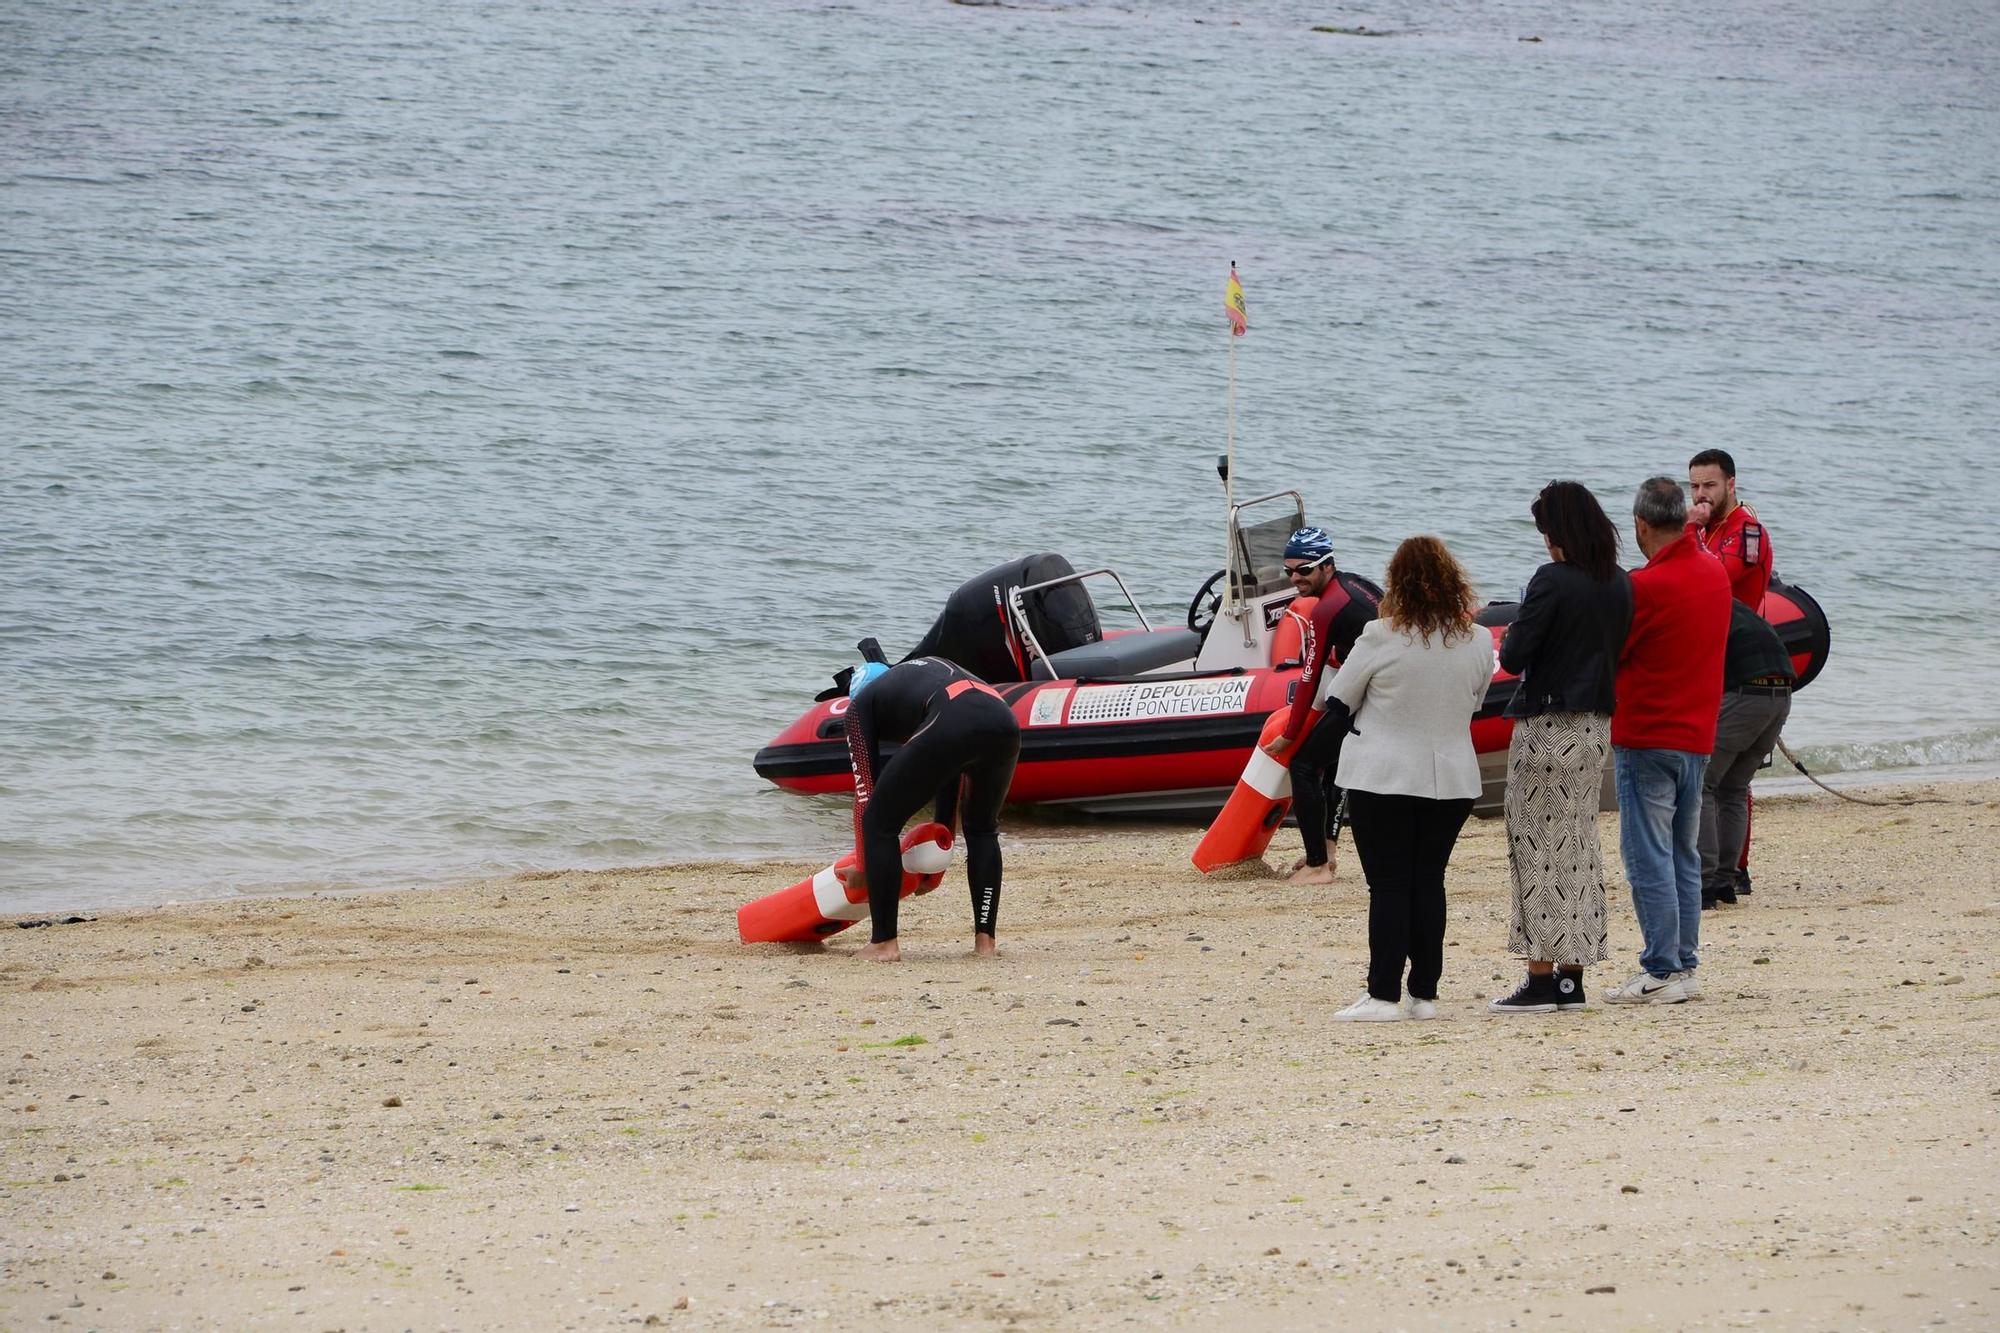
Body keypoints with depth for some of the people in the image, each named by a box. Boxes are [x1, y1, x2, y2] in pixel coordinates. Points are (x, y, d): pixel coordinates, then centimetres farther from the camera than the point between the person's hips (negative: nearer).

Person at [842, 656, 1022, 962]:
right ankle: (984, 940, 24)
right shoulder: (929, 666, 42)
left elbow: (865, 788, 22)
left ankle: (884, 943, 11)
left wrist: (864, 867, 29)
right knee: (983, 830, 29)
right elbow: (951, 771, 44)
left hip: (951, 728, -6)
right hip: (1006, 722, 6)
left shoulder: (862, 702, 26)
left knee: (880, 823, 11)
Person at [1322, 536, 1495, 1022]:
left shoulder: (1381, 639, -13)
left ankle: (1383, 995, -5)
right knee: (1429, 882, 11)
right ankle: (1425, 993, 11)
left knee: (1388, 885, -1)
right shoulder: (1478, 641, -2)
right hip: (1451, 777, 4)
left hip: (1383, 777, -4)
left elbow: (1338, 698, -1)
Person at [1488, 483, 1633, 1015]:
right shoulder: (1620, 585, 6)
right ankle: (1571, 978, 12)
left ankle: (1541, 979, -2)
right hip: (1597, 726, 7)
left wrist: (1509, 639, 3)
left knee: (1538, 849, -1)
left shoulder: (1553, 581, -17)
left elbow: (1513, 656, -17)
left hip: (1547, 727, -7)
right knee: (1581, 847, 12)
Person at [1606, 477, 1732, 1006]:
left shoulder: (1646, 586, -17)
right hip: (1698, 734, 8)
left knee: (1648, 855, -5)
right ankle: (1684, 966, 15)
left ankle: (1661, 971, -6)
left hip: (1646, 738, -8)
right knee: (1684, 856, 13)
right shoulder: (1716, 573, 6)